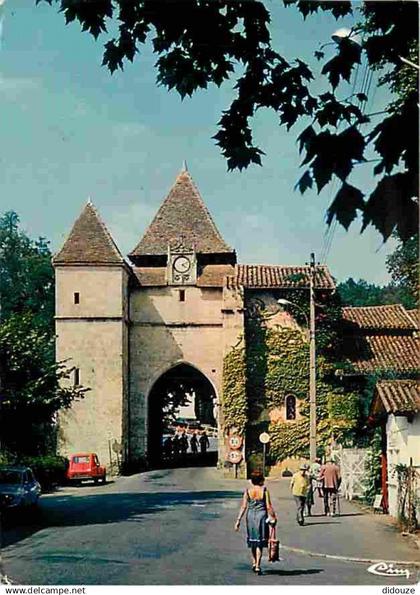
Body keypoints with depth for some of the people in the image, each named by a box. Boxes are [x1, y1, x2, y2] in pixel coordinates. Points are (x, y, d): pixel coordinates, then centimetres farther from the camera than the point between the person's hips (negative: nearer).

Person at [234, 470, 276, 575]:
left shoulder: (247, 491, -1)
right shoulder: (264, 490, -6)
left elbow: (243, 506, -4)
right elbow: (269, 506, -7)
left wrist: (238, 520, -1)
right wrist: (273, 516, 5)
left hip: (250, 515, 2)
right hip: (262, 515, -2)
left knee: (252, 540, 20)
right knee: (260, 541, 4)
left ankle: (254, 562, 26)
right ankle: (258, 566, 0)